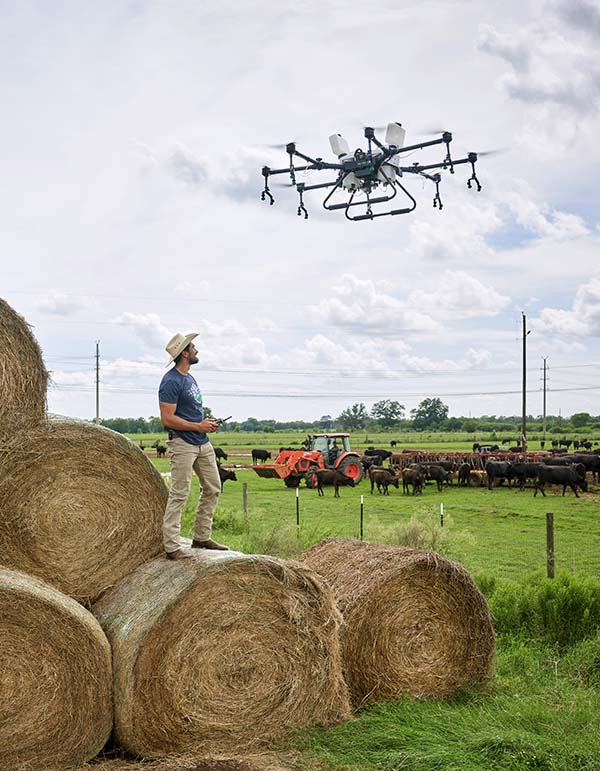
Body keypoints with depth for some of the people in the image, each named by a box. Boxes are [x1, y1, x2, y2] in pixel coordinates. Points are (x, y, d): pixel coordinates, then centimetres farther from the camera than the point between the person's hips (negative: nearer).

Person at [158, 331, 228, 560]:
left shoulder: (189, 378, 16)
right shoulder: (171, 382, -14)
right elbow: (167, 419, -19)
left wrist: (207, 423, 8)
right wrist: (199, 426, -16)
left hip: (202, 443, 10)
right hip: (183, 444, -10)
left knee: (213, 489, 13)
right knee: (179, 494, -7)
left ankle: (201, 537, 23)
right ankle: (172, 546, -2)